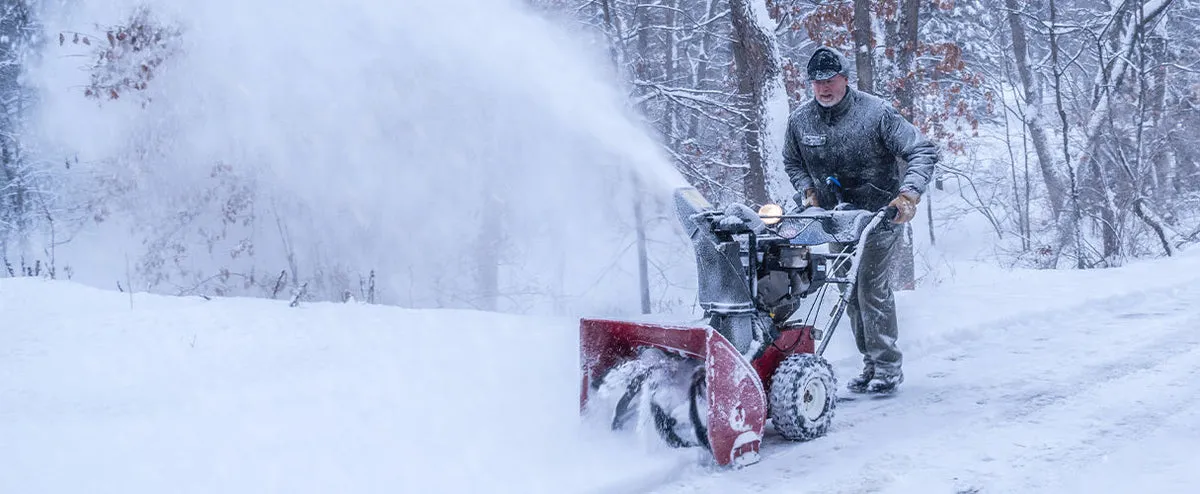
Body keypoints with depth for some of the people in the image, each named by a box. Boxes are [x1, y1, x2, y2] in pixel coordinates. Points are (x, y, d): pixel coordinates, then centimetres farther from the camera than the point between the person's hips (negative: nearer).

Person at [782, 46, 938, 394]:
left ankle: (888, 367, -5)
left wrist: (909, 193, -29)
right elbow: (792, 162, 18)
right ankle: (871, 364, 18)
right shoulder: (800, 121, -2)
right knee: (851, 293, 7)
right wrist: (807, 192, 1)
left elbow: (923, 151, -16)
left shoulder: (876, 113, -15)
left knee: (872, 287, -14)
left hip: (880, 212, -5)